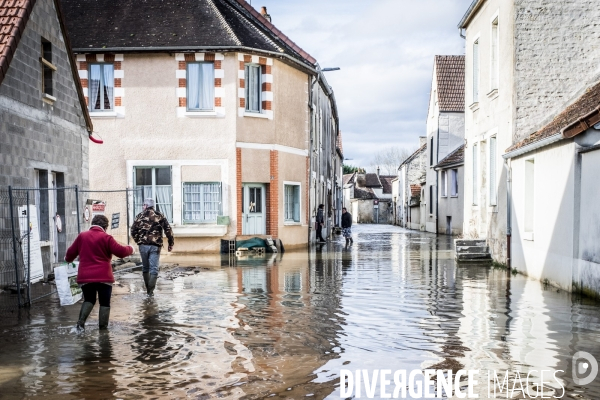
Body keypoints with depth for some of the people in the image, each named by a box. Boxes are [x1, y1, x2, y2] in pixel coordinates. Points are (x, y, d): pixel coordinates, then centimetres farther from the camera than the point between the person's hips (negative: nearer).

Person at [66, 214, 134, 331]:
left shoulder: (82, 236, 6)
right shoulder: (106, 238, -7)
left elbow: (71, 252, 14)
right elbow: (121, 252, -10)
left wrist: (68, 259, 36)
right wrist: (130, 249, 11)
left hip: (85, 277, 4)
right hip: (103, 277, -4)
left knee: (88, 300, 21)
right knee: (105, 302, 8)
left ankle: (81, 322, 2)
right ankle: (103, 328, 6)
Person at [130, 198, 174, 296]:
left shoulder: (140, 216, 4)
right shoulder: (160, 216, 3)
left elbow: (133, 231, 2)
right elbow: (168, 230, -1)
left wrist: (138, 240, 16)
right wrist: (171, 243, 6)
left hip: (143, 245, 1)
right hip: (155, 246, -1)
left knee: (145, 268, 16)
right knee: (154, 269, 0)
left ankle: (148, 289, 21)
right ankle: (150, 291, -10)